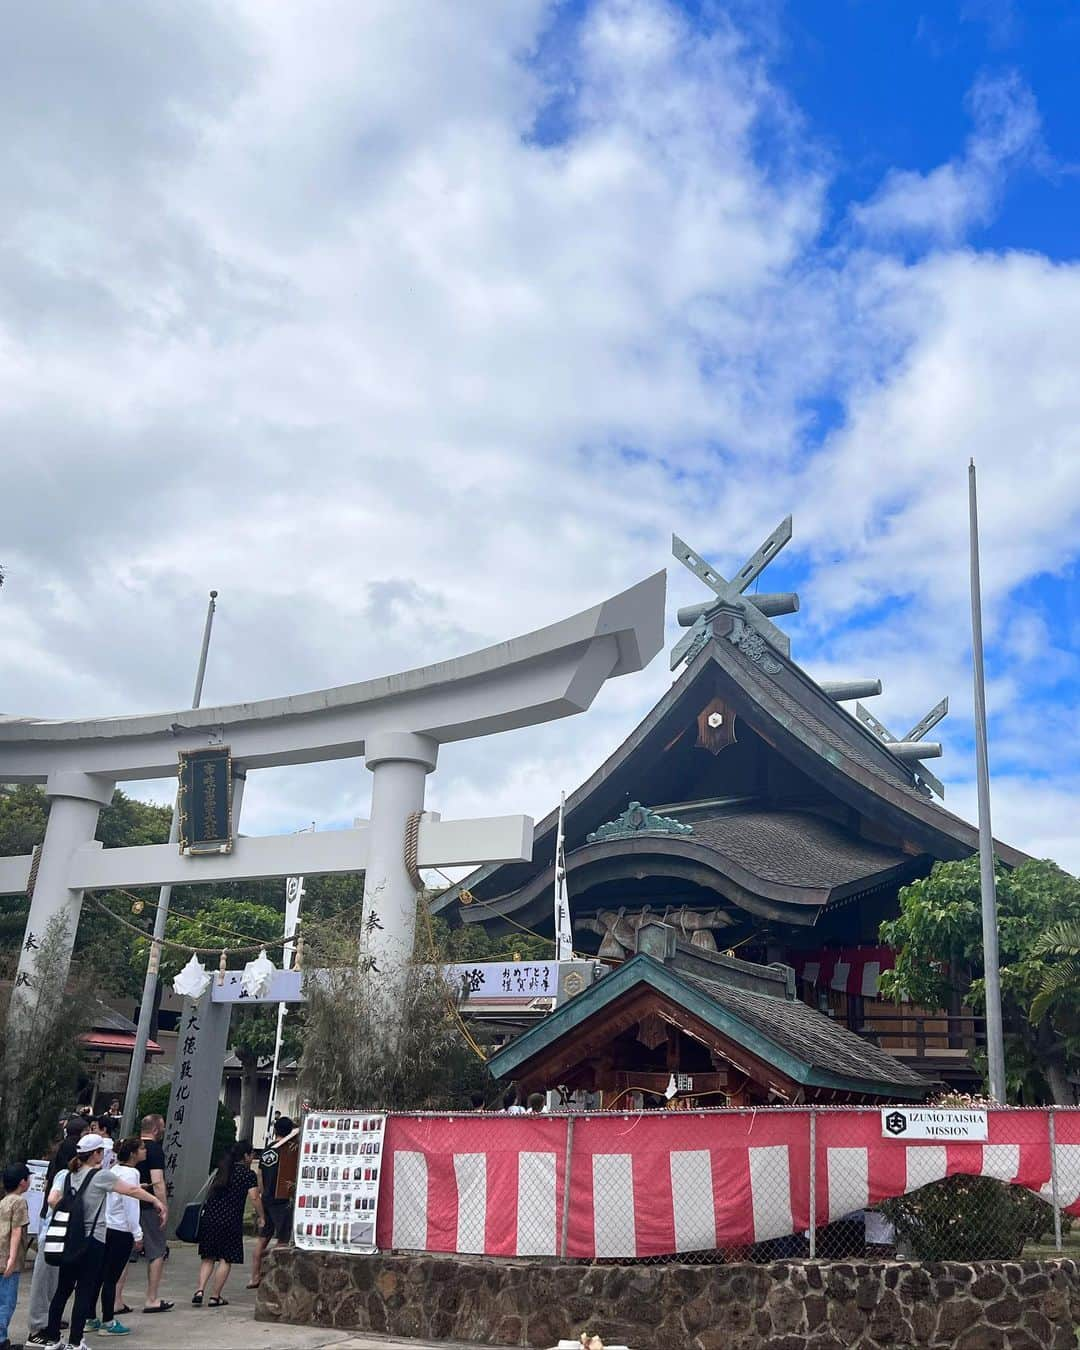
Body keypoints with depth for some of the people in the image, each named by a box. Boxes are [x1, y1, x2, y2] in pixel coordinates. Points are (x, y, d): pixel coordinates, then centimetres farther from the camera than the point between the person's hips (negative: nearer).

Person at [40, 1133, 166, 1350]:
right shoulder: (101, 1176, -10)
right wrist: (156, 1201, 6)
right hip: (92, 1241, -6)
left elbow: (52, 1200, -5)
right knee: (85, 1291, 1)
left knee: (62, 1289, 13)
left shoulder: (67, 1175, 7)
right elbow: (132, 1190, -5)